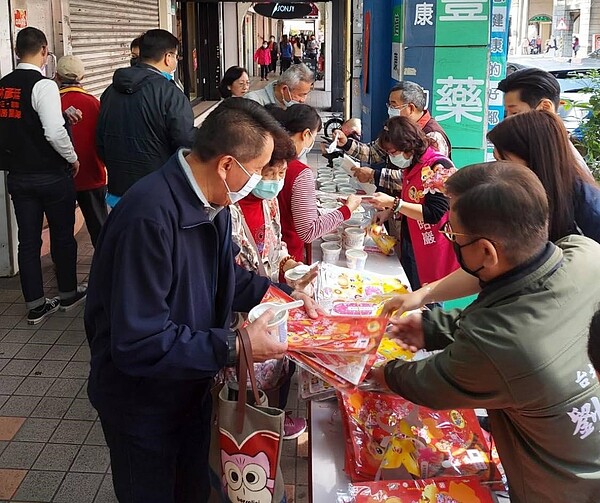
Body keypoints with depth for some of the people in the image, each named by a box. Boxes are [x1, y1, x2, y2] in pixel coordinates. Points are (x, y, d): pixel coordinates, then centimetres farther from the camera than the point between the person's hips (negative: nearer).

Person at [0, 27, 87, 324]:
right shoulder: (43, 86, -16)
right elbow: (55, 132, -23)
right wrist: (73, 158, -9)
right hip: (51, 175, -5)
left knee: (28, 241, 10)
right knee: (62, 236, 12)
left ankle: (35, 306, 17)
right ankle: (68, 295, 26)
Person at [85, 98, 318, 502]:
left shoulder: (212, 203, -6)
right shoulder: (150, 218, -34)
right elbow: (139, 344, -34)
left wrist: (281, 295, -3)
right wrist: (235, 347, -30)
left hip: (192, 386, 8)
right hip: (142, 404, -7)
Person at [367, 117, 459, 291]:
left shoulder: (439, 167, -17)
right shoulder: (412, 166, 9)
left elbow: (433, 214, -22)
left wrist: (393, 202, -23)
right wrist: (389, 212, 4)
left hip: (430, 253, -8)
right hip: (410, 247, 8)